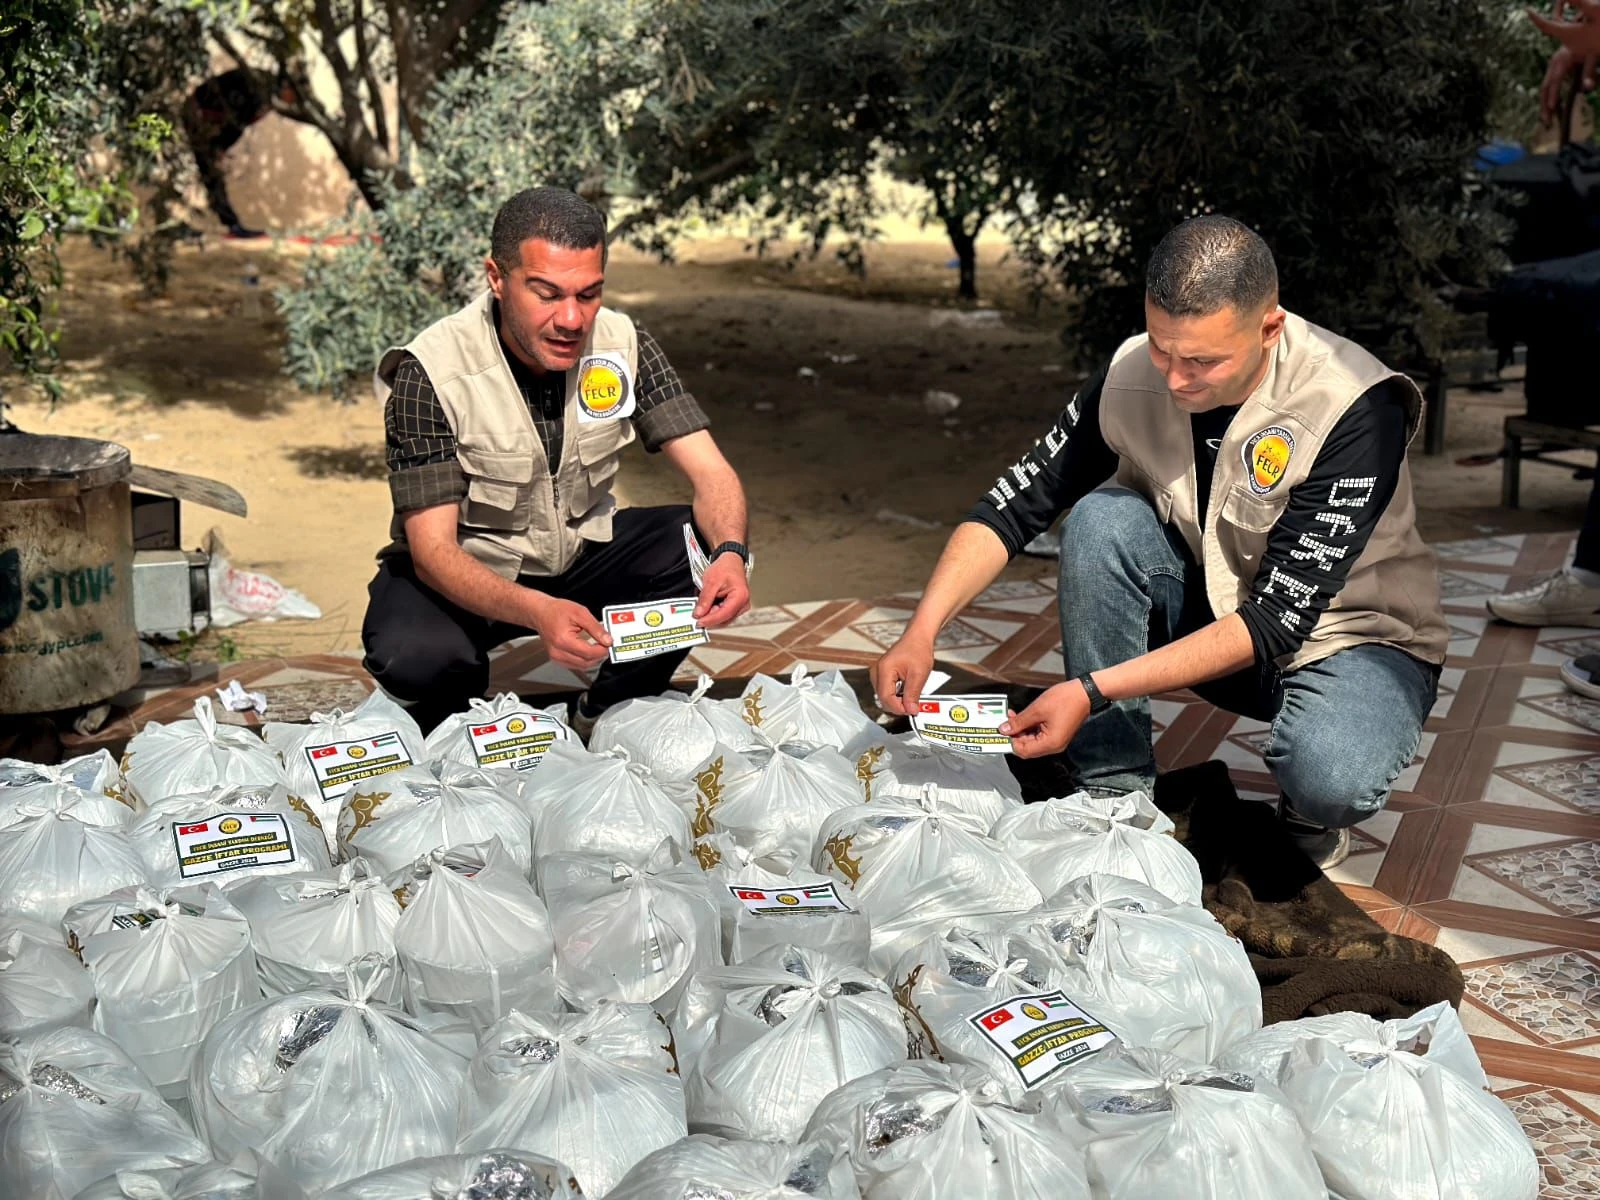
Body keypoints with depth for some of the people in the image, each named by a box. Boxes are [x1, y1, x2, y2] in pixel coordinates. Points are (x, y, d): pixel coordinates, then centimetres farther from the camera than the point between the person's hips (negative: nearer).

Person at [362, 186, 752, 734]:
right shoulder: (431, 374, -25)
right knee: (412, 656, -36)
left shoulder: (622, 344, -13)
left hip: (581, 553, 4)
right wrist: (539, 612, -49)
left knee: (708, 545, -21)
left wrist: (729, 552, -40)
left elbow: (712, 475, -16)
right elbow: (433, 550, -29)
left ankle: (605, 717, 2)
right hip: (466, 572, -4)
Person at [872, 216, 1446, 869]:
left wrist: (1092, 691, -36)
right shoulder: (1133, 376, -16)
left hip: (1353, 638, -4)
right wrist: (920, 631, -24)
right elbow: (1011, 505, -8)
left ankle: (1309, 815, 2)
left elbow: (1279, 620, -30)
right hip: (1212, 613, 4)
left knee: (1330, 778, -37)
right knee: (1099, 520, -24)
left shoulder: (1355, 411, -29)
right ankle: (1114, 793, -12)